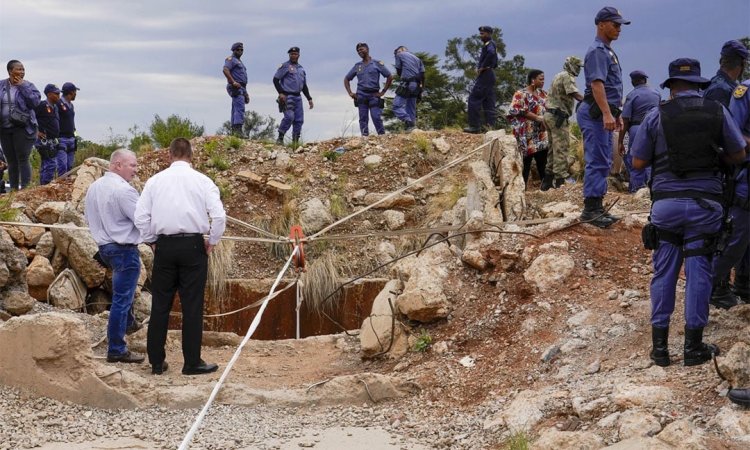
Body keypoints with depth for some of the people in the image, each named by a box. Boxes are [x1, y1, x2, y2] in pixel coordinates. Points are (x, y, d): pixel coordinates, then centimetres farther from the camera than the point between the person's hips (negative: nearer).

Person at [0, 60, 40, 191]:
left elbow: (35, 101, -13)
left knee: (23, 159, -8)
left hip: (23, 128, -3)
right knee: (11, 161, 8)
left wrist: (22, 86, -13)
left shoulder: (28, 86, 1)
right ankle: (13, 189, 14)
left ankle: (25, 189, -7)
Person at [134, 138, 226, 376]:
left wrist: (152, 241, 13)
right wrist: (212, 242, 4)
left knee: (160, 305, 9)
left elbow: (141, 216, 1)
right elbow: (219, 215, -9)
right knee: (192, 306, 3)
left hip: (164, 246, 2)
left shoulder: (155, 180, 4)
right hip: (193, 246, -2)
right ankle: (192, 363, 6)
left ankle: (156, 361, 13)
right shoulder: (202, 181, -1)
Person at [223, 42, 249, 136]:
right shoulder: (231, 59, -3)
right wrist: (233, 82, -27)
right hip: (236, 88, -10)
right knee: (240, 108, -20)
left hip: (241, 88, 10)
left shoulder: (239, 62, 27)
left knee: (236, 110, 8)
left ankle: (234, 131, 8)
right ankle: (238, 130, -29)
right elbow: (225, 70, -21)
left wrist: (246, 93, 26)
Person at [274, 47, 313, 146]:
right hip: (287, 96, -7)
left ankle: (295, 141, 8)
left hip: (297, 97, 7)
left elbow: (304, 86, 26)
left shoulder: (301, 69, 20)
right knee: (289, 117, -20)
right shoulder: (285, 66, 0)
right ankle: (280, 138, -11)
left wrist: (309, 99, 19)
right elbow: (275, 79, -4)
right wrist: (281, 93, -15)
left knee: (299, 119, 2)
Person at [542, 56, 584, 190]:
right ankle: (562, 177, -11)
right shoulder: (567, 77, -10)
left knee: (553, 147, 13)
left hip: (549, 114, 10)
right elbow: (574, 94, -23)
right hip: (558, 116, -10)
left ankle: (548, 179, 14)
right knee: (562, 147, -9)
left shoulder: (558, 76, 22)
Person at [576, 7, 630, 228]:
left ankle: (597, 207, 15)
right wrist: (606, 113, -31)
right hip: (595, 113, -11)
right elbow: (597, 84, -23)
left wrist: (616, 115, 26)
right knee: (597, 161, -11)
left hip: (605, 113, 11)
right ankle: (590, 209, -9)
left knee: (603, 162, 11)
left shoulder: (608, 51, 21)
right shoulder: (597, 51, -12)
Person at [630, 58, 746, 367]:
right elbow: (738, 154, 10)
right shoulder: (718, 112, 2)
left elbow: (638, 162, 3)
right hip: (705, 203, 0)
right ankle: (693, 347, 9)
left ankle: (660, 346, 11)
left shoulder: (657, 115, -1)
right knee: (698, 274, 6)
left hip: (666, 203, 0)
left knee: (664, 273, 9)